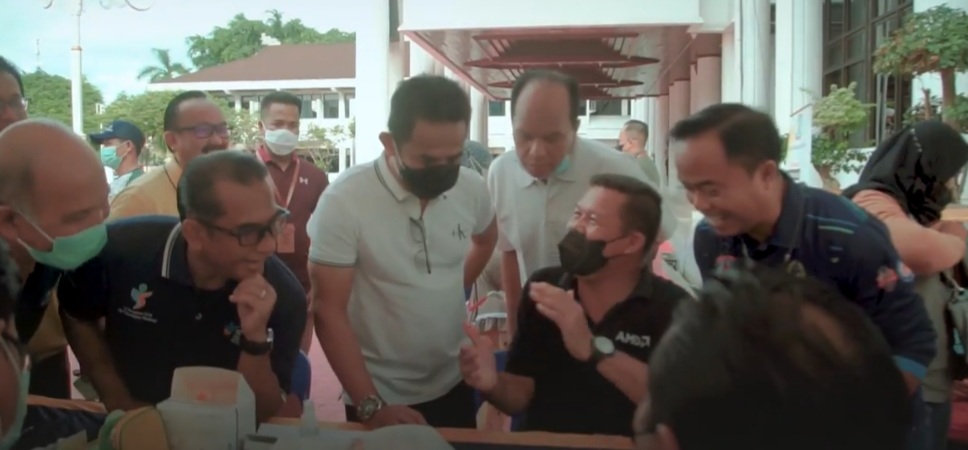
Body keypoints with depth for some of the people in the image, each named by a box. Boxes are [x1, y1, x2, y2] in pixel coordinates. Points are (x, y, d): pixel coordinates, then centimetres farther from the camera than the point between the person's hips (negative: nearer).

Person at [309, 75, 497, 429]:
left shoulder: (471, 187, -7)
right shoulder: (344, 200, -20)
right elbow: (329, 311, -18)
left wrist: (452, 291, 6)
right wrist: (370, 406, -22)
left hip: (453, 385, 5)